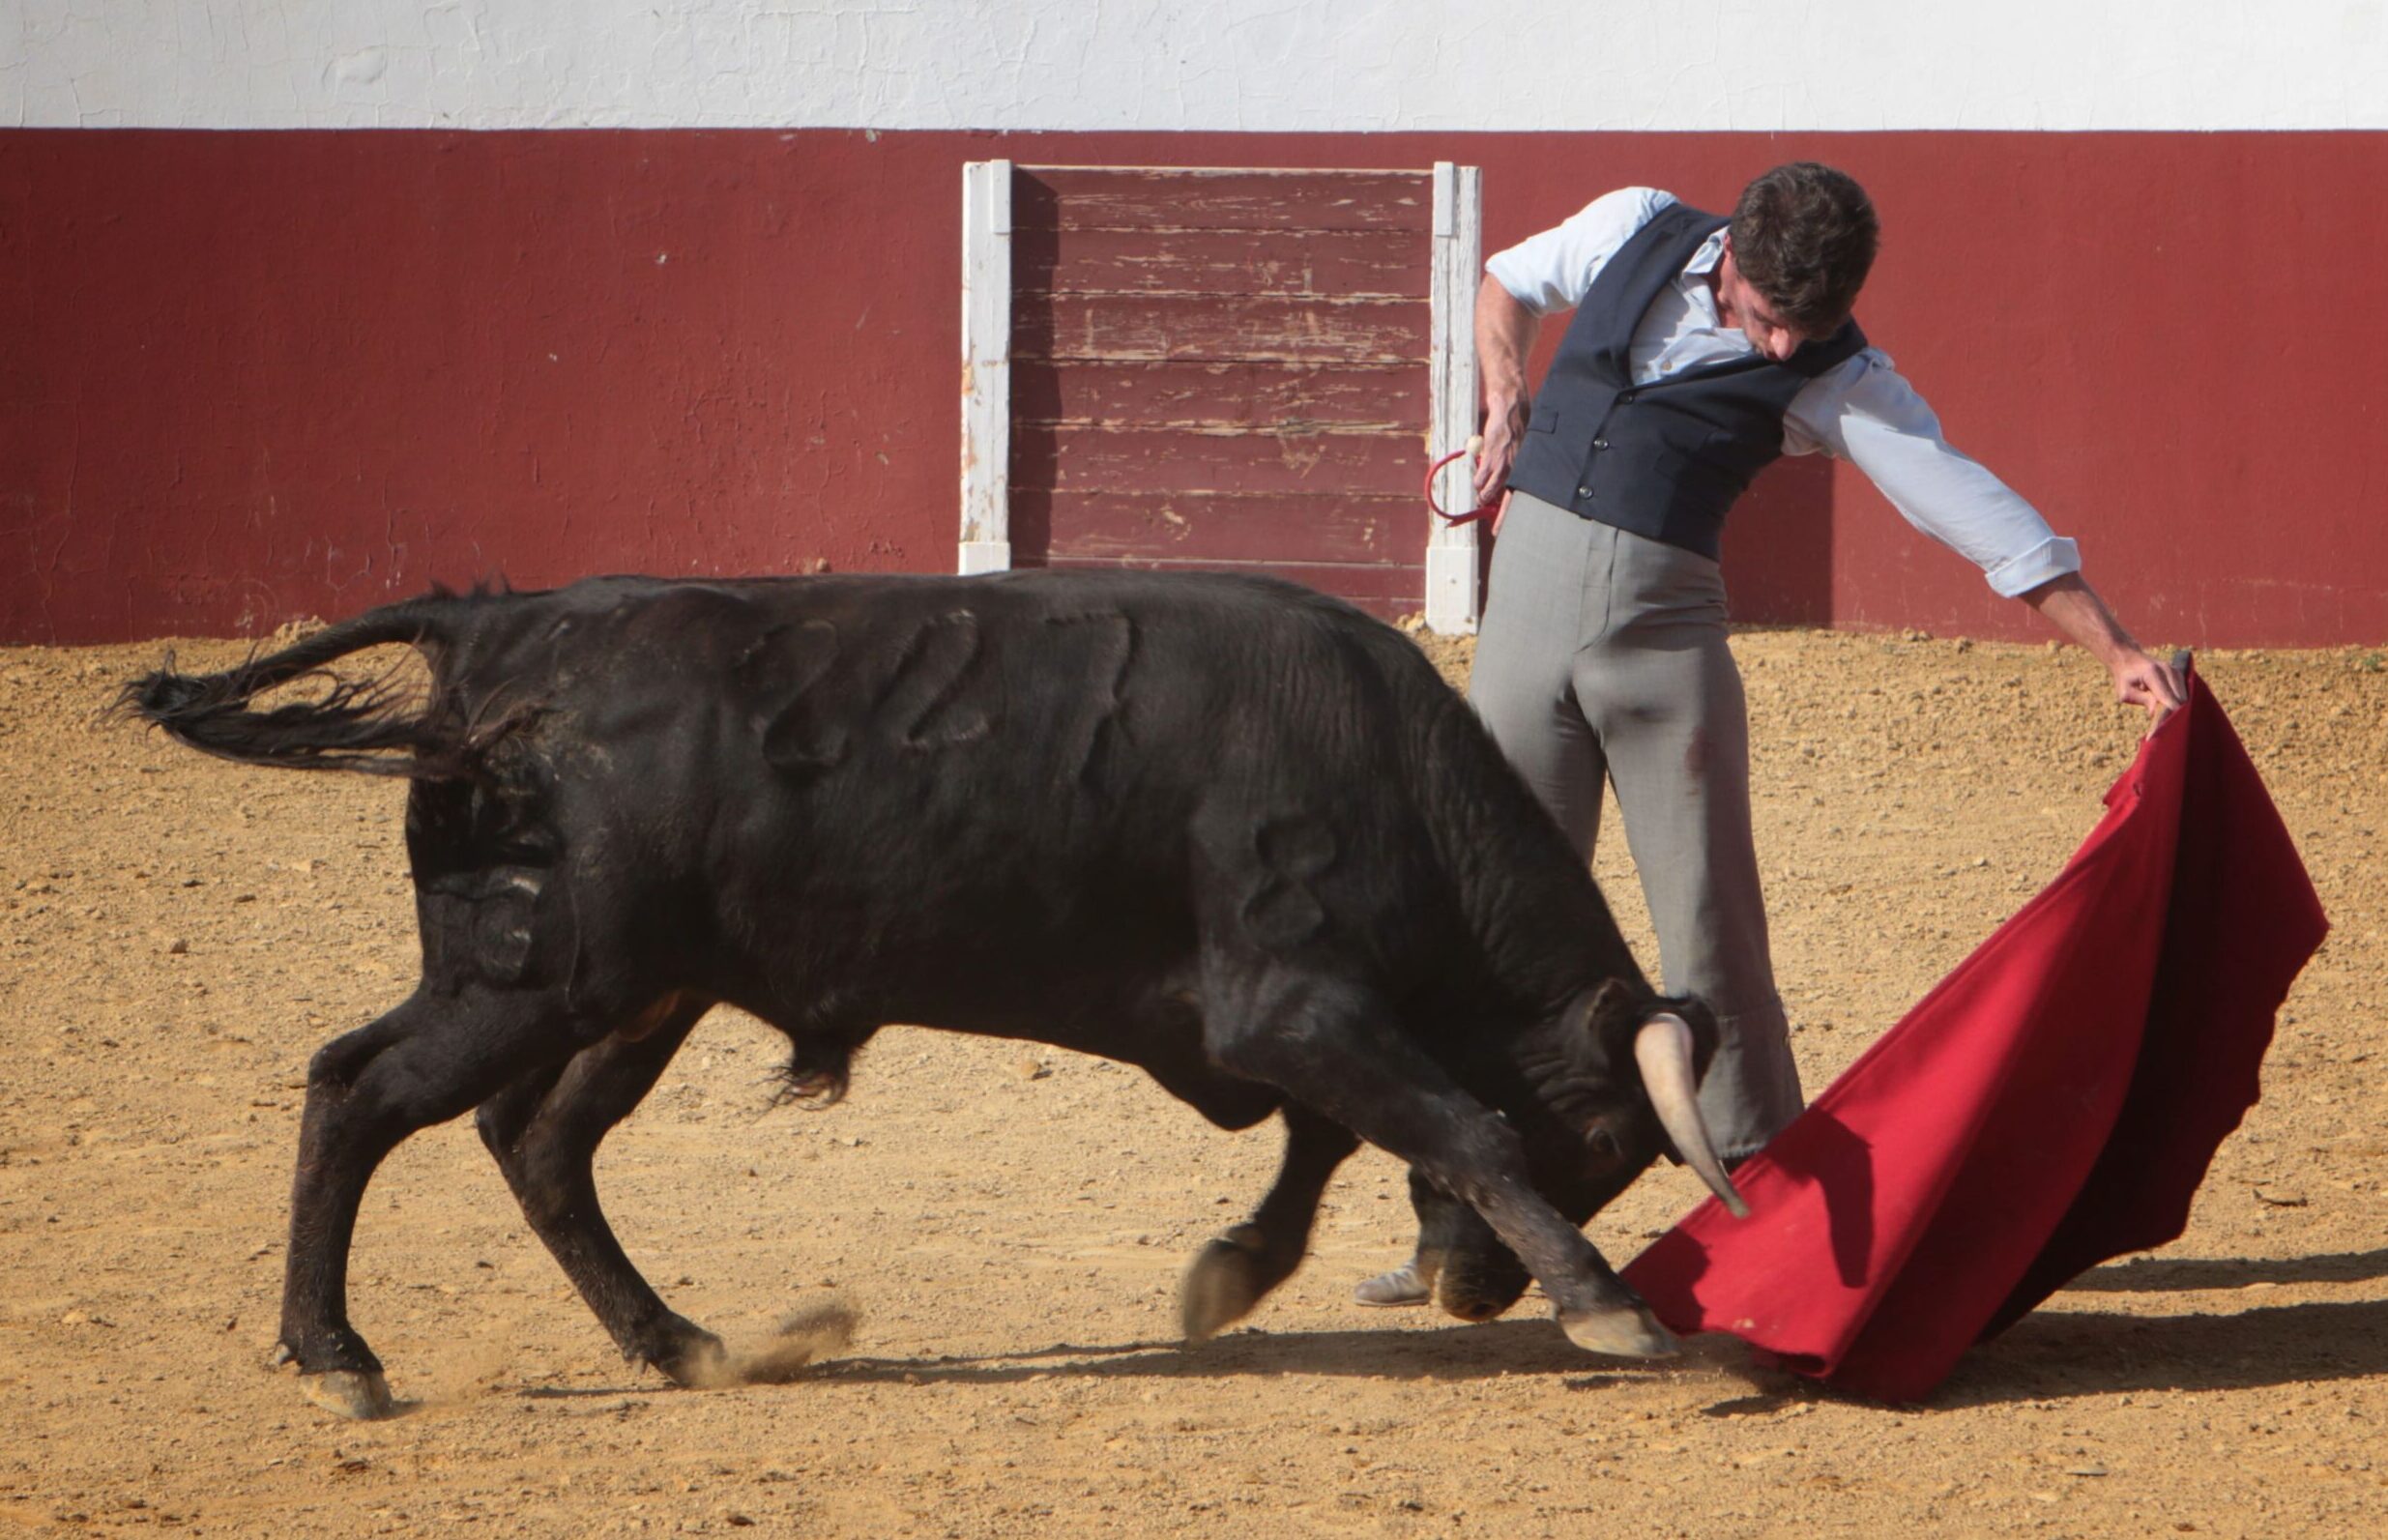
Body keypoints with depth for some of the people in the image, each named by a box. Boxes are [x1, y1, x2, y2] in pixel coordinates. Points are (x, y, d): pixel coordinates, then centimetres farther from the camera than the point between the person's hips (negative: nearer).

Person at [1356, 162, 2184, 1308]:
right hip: (1530, 595, 2)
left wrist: (2118, 652, -20)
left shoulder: (1834, 377, -6)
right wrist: (1506, 407, 5)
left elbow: (1973, 506, -13)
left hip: (1665, 623, -2)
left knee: (1711, 922, -5)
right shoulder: (1634, 233, 2)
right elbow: (1507, 283, 22)